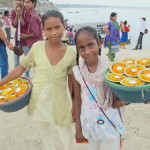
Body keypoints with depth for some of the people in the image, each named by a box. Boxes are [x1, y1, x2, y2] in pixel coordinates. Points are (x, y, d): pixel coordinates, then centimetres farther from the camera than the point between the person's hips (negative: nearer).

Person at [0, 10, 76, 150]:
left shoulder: (71, 52, -9)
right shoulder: (37, 47, -10)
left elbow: (72, 80, 1)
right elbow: (21, 68, 0)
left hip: (60, 104, -1)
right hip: (38, 102, 1)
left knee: (66, 137, 16)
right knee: (47, 139, 22)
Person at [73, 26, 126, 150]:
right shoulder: (77, 72, -10)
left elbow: (121, 99, -5)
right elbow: (77, 99, 0)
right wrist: (78, 127, 3)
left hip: (110, 124, -2)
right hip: (89, 122, 2)